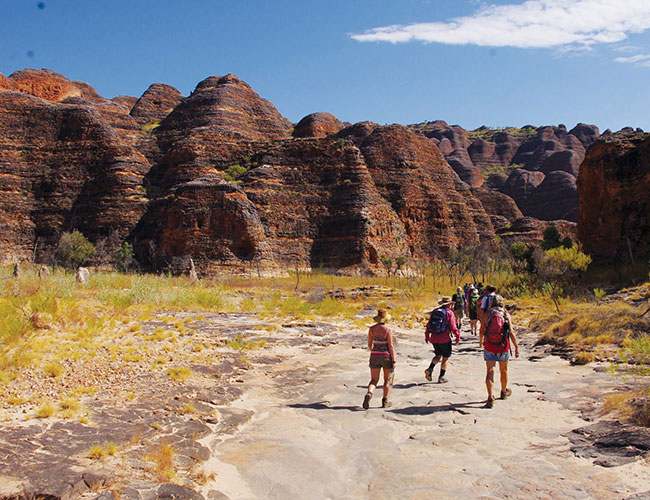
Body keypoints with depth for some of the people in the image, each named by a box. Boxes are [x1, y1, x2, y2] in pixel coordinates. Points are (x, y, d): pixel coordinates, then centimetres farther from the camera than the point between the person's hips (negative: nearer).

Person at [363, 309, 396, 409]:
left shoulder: (372, 329, -1)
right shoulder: (387, 330, -12)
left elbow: (369, 345, 5)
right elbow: (391, 346, -13)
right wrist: (393, 361, -8)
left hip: (374, 356, 3)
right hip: (386, 357, -3)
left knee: (374, 380, 5)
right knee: (387, 379, 17)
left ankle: (369, 394, -24)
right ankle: (385, 401, 21)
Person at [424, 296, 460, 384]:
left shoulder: (434, 311, 7)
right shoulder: (449, 313, -9)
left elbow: (428, 325, 9)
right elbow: (453, 327, -14)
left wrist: (427, 335, 19)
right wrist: (458, 336, -2)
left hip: (434, 338, 5)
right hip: (445, 339, -5)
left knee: (438, 355, 21)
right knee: (445, 358, 9)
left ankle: (430, 369, -2)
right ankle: (441, 377, 10)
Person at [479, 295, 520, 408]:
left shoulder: (487, 314, -2)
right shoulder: (506, 315, -4)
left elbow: (481, 331, 3)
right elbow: (511, 332, -11)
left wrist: (480, 341, 21)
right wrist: (516, 347, -6)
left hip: (489, 348, -1)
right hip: (503, 348, 1)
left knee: (490, 372, -1)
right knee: (503, 371, 21)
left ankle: (490, 397, -15)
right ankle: (504, 392, 41)